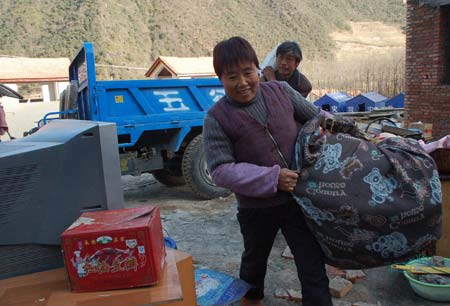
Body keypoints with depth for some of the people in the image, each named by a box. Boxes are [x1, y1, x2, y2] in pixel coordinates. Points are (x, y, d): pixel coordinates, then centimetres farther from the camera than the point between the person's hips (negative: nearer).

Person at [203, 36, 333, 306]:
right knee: (256, 257, 26)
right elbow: (221, 170, -18)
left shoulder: (280, 90, -4)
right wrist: (272, 177, -24)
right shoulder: (217, 118, -13)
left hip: (298, 197, 1)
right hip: (256, 207, 0)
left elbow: (316, 118, 9)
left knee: (313, 264, 6)